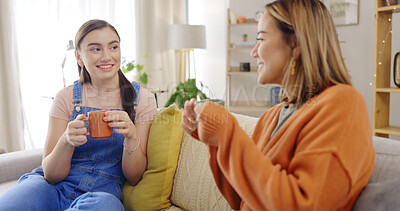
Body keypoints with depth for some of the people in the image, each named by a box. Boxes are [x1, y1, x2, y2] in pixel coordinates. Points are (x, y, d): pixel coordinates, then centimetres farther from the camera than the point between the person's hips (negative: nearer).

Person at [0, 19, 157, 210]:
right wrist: (67, 141, -23)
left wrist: (131, 137, -21)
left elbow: (134, 178, -2)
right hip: (54, 187, -1)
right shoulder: (66, 98, 0)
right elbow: (51, 175, -3)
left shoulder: (142, 99, 0)